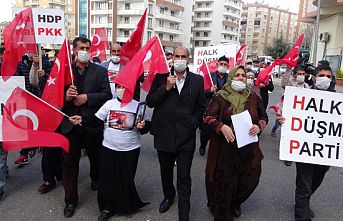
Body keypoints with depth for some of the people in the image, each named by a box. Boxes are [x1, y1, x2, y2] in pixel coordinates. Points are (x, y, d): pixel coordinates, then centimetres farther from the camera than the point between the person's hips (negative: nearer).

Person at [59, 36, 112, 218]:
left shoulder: (100, 71, 0)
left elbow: (107, 95, -7)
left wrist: (87, 97, -17)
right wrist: (65, 96, -17)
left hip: (92, 123, 0)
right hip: (70, 123, 1)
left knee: (95, 157, 19)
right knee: (69, 162, 7)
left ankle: (96, 179, 51)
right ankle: (70, 200, 23)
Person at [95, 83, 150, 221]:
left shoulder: (137, 106, -1)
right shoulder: (109, 104, 1)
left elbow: (143, 130, 4)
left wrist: (142, 126, -18)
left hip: (130, 150, -1)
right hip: (109, 149, 1)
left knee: (127, 179, 9)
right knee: (108, 179, 7)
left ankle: (126, 206, 31)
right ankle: (108, 207, 26)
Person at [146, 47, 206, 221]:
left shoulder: (197, 80, 2)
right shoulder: (162, 77, 1)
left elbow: (201, 107, 8)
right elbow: (150, 102, -4)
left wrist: (193, 123, -4)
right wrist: (166, 87, -14)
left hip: (186, 136, -1)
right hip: (164, 134, 2)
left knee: (184, 178, 3)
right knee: (165, 172, 21)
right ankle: (168, 196, 48)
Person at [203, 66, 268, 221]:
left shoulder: (254, 98, 5)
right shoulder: (221, 97, -3)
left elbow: (264, 117, 14)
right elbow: (207, 116, -4)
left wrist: (259, 126, -8)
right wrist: (221, 126, -20)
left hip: (248, 147, 4)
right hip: (226, 147, -3)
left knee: (250, 180, 10)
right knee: (225, 182, 5)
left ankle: (235, 203, 42)